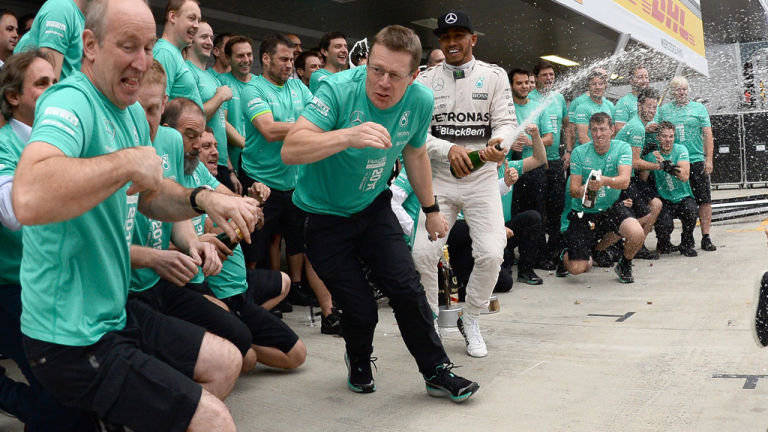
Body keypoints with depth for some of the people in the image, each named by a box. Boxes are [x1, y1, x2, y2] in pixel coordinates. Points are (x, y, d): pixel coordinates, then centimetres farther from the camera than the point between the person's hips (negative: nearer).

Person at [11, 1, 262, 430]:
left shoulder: (133, 113, 6)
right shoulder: (71, 102, -23)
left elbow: (148, 197, 18)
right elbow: (29, 199, -43)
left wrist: (203, 199, -2)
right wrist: (129, 161, -31)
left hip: (115, 311, 9)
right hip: (71, 340, -9)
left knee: (225, 361, 19)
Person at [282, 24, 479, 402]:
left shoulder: (420, 101, -11)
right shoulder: (339, 90, -27)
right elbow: (290, 150, -37)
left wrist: (431, 209, 17)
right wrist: (350, 135, -52)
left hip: (373, 207, 4)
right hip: (324, 214, -4)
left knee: (407, 290, -4)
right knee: (360, 308, -5)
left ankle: (437, 372, 17)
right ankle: (359, 361, 30)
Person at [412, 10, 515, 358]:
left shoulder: (494, 75, 3)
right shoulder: (426, 80, 4)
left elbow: (507, 121, -4)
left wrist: (499, 143, -28)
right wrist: (449, 150, -23)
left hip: (482, 177, 0)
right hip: (439, 178, 1)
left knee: (491, 254, -12)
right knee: (423, 253, -10)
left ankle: (470, 320, 13)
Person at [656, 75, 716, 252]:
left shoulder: (699, 108, 7)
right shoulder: (664, 110, 10)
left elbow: (708, 135, 3)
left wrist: (709, 159, -5)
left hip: (697, 160, -1)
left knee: (704, 200, -4)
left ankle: (706, 237, 2)